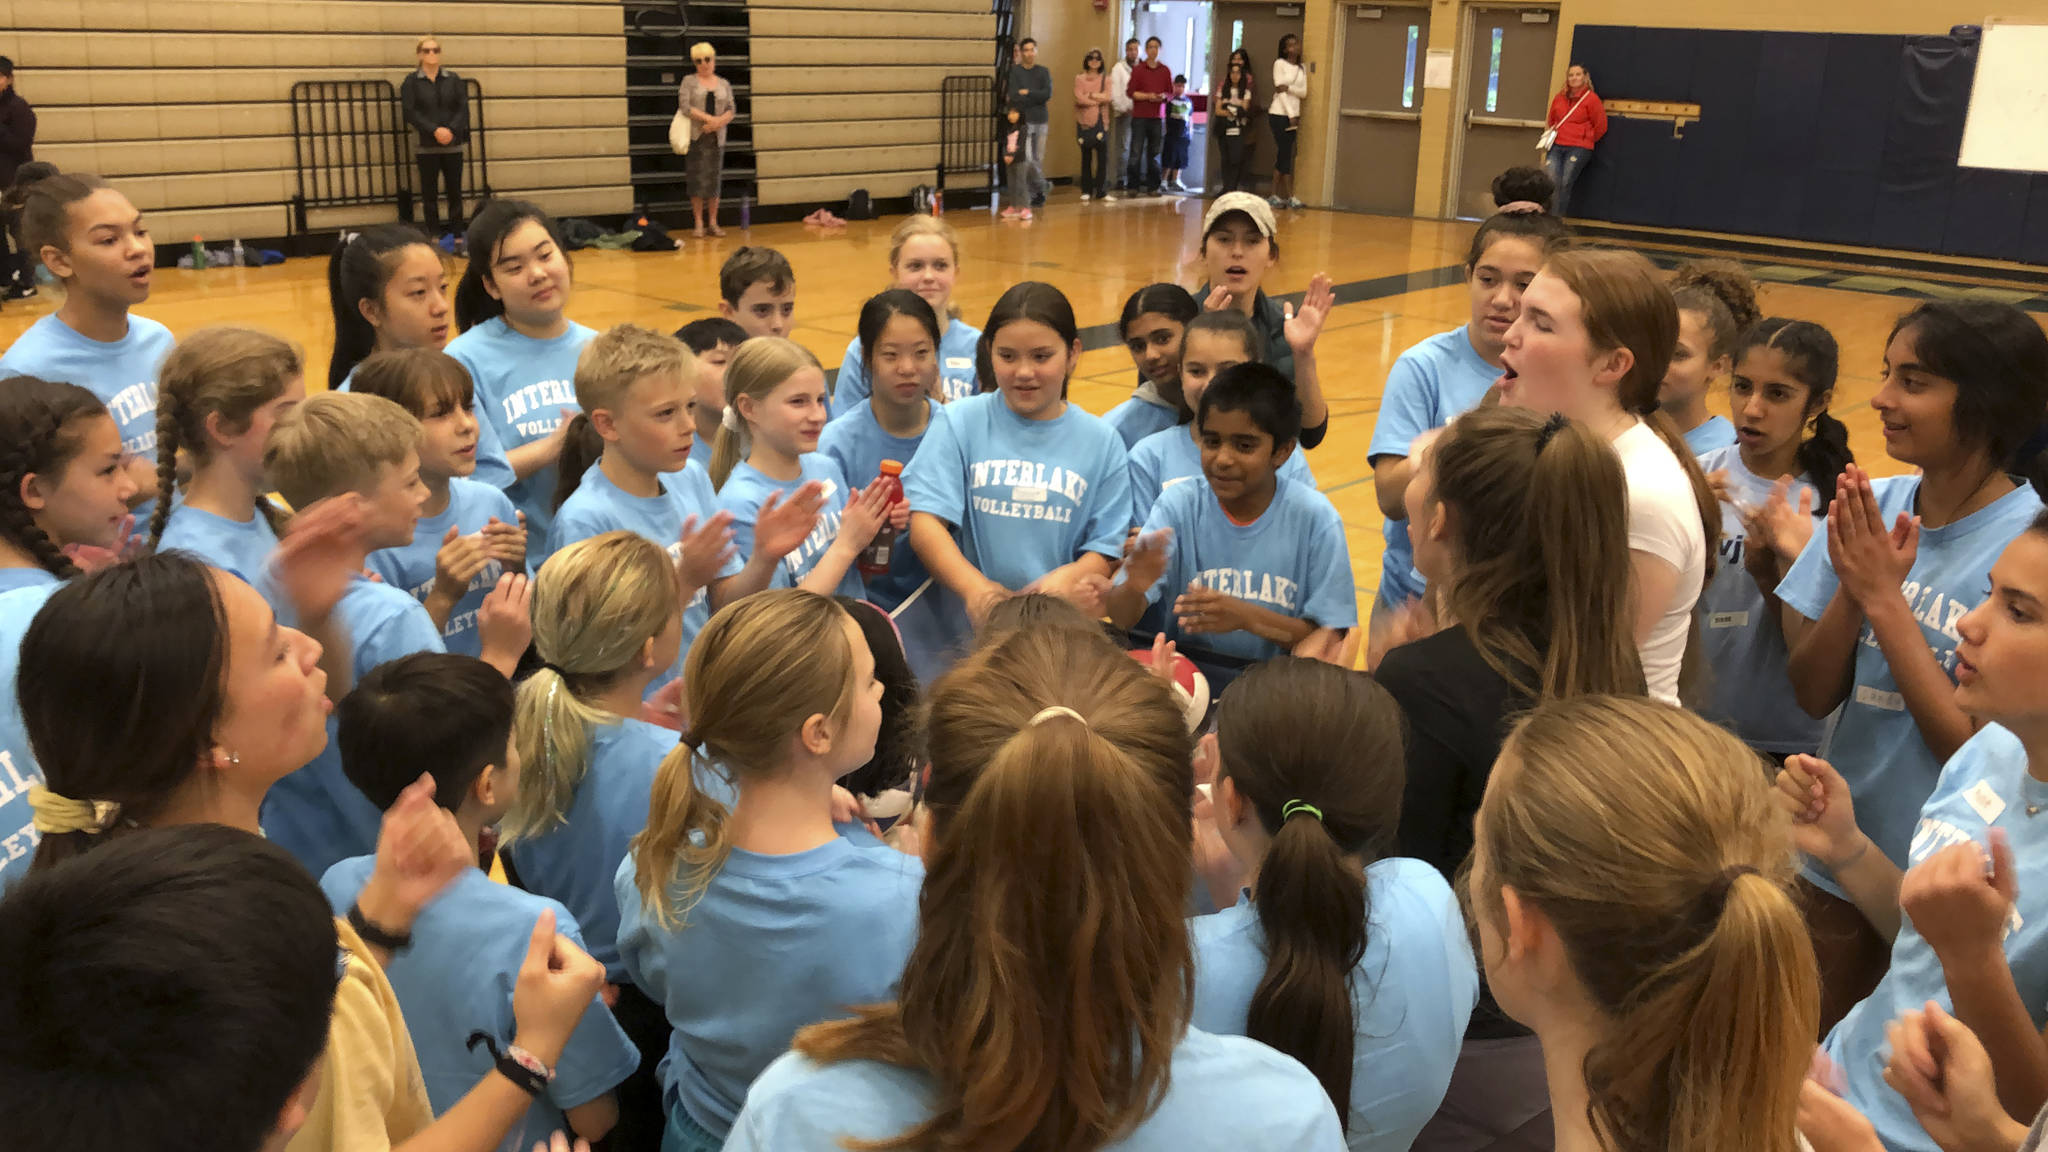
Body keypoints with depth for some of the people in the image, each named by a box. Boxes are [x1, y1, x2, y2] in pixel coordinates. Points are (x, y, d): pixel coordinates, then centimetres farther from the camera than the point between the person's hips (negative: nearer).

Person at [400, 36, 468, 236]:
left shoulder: (453, 79, 8)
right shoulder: (411, 82, 2)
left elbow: (463, 107, 2)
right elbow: (410, 112, -6)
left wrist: (451, 129, -14)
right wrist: (434, 130, -18)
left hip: (453, 143, 2)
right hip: (426, 146, -1)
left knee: (455, 190, 3)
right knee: (429, 192, 1)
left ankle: (456, 233, 9)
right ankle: (433, 234, 7)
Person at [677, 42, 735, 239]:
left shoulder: (724, 84, 12)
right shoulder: (689, 81, 4)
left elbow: (731, 110, 5)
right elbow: (684, 106, -9)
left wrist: (718, 122, -15)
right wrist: (709, 118, -17)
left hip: (716, 137, 2)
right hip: (695, 136, -2)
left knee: (714, 180, 2)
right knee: (697, 180, -4)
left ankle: (713, 223, 8)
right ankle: (698, 224, 0)